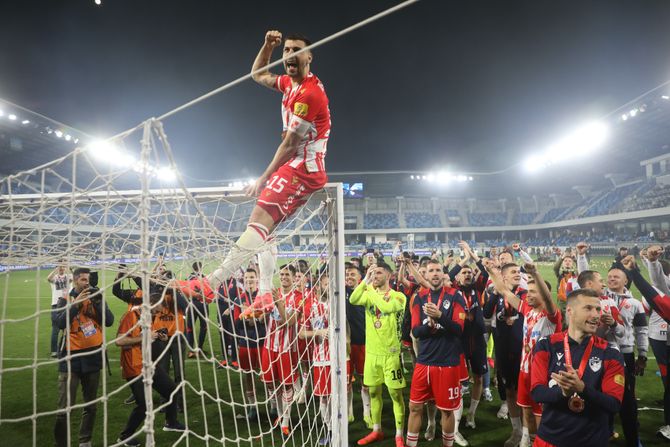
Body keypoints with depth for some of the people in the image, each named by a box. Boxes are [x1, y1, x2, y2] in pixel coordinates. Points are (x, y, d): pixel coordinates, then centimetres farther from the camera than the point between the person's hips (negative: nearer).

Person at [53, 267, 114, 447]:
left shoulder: (97, 298, 6)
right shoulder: (65, 300, 0)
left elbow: (109, 321, -5)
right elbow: (60, 323, -15)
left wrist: (98, 302, -16)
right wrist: (76, 303, -21)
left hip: (93, 356, 3)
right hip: (71, 357, -2)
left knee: (90, 404, 12)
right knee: (65, 407, -3)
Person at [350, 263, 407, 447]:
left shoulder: (398, 296, -8)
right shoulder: (368, 294, 3)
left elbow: (387, 307, -30)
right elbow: (352, 300, -18)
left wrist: (373, 290, -20)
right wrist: (365, 281, -24)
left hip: (390, 352, -4)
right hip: (371, 351, 4)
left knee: (396, 393, 4)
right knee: (374, 392, 16)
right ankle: (377, 430, 32)